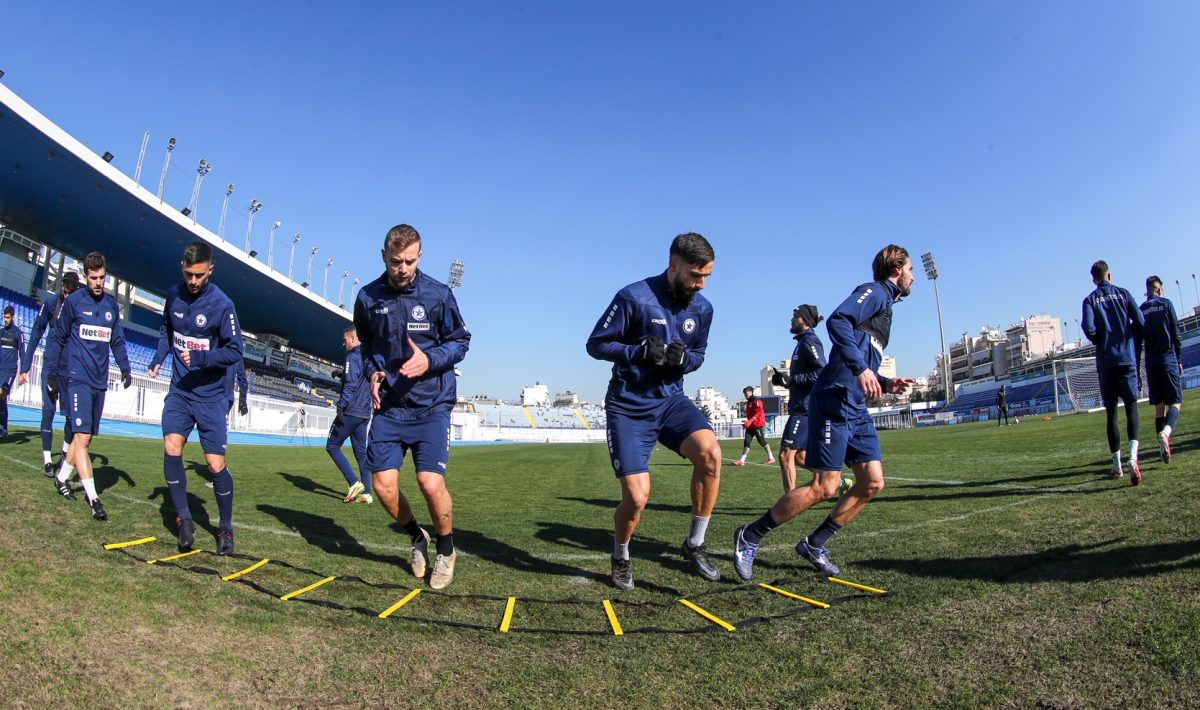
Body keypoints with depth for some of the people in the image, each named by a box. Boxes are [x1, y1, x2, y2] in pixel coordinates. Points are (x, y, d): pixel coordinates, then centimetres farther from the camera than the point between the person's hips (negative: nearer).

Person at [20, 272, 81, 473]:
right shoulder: (51, 302, -6)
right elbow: (36, 334, 1)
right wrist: (25, 367, 0)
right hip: (51, 364, 0)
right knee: (48, 411, -4)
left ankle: (66, 449, 23)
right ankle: (47, 459, 1)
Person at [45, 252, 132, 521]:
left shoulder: (111, 305, 11)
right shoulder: (73, 301, -2)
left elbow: (117, 340, 17)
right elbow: (57, 338, 1)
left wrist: (124, 368, 6)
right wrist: (52, 373, -1)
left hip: (100, 381, 5)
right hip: (77, 378, -5)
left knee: (85, 436, 13)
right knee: (82, 437, -10)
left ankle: (62, 477, 35)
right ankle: (93, 499, -11)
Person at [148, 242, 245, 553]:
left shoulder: (221, 304, -15)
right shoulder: (173, 295, 2)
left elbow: (235, 352, -13)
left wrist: (201, 358, -28)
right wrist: (158, 358, 3)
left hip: (212, 395, -4)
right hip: (180, 390, 5)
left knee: (215, 463, -3)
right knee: (171, 448, -11)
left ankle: (225, 527, 14)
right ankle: (183, 518, 5)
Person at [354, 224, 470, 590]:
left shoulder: (438, 294, -6)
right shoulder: (368, 297, 2)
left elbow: (460, 341, 1)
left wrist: (429, 360, -17)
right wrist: (373, 372, -1)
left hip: (431, 406, -3)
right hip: (389, 406, 3)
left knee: (431, 483, -14)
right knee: (383, 484, -2)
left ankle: (446, 551, 15)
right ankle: (417, 536, 29)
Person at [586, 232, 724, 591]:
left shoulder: (702, 308, 2)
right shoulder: (634, 297, -14)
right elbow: (596, 344, -9)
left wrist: (683, 358, -9)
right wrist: (641, 351, -24)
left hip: (671, 399, 4)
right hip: (629, 406, -4)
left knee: (710, 452, -25)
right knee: (637, 496, -11)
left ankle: (695, 544, -3)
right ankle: (620, 558, 23)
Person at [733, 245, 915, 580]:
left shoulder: (884, 304, 28)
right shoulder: (874, 291, -1)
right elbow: (837, 321, -21)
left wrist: (887, 384, 16)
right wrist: (861, 368, -27)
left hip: (856, 407, 10)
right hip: (835, 399, -10)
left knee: (872, 483, 4)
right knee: (824, 487, -12)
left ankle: (813, 544, 14)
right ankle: (749, 537, -1)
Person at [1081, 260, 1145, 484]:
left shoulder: (1090, 300, 3)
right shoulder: (1123, 293, 6)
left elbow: (1089, 328, -13)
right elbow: (1141, 323, -2)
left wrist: (1099, 341, 7)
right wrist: (1128, 336, 18)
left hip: (1105, 362, 0)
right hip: (1127, 358, 0)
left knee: (1111, 412, 7)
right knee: (1131, 406, -1)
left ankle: (1117, 465, 13)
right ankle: (1133, 456, -25)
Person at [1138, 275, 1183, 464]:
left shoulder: (1140, 311, 8)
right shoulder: (1166, 304, 1)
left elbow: (1137, 344, 7)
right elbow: (1176, 334, -2)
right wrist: (1179, 360, 6)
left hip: (1151, 364, 3)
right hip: (1168, 360, -3)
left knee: (1159, 406, 7)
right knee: (1175, 402, -2)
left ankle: (1163, 448, 1)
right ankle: (1165, 432, -30)